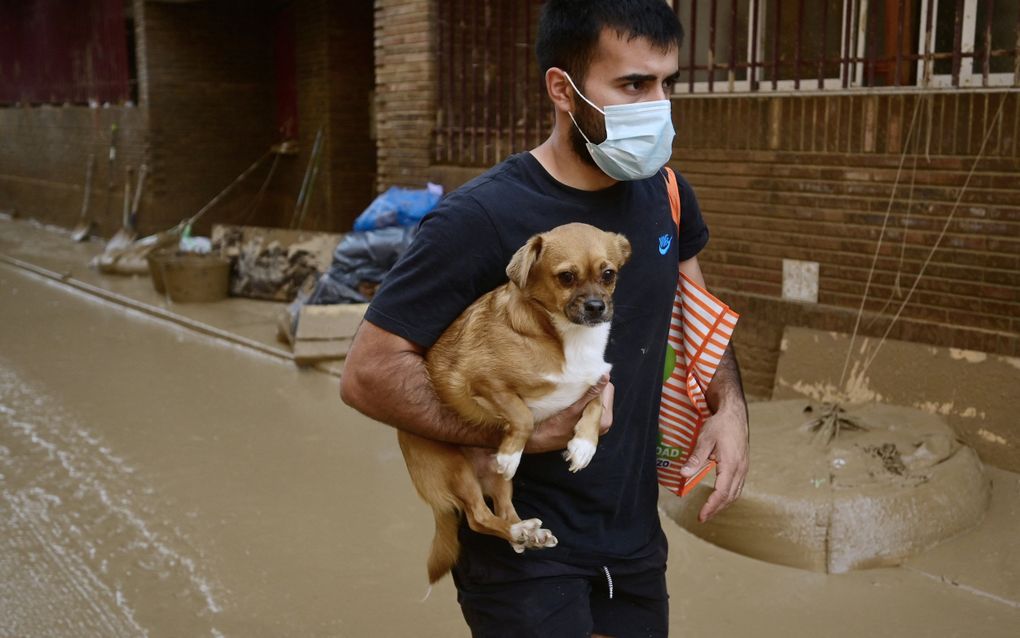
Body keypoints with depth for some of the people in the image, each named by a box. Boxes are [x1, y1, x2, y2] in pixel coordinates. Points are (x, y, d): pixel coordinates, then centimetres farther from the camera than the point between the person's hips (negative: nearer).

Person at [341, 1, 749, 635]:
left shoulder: (665, 195, -2)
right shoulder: (479, 218, -22)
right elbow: (370, 372, -20)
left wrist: (730, 403, -2)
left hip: (637, 532, 6)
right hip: (524, 552, -6)